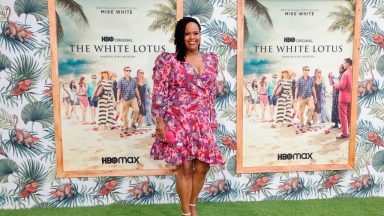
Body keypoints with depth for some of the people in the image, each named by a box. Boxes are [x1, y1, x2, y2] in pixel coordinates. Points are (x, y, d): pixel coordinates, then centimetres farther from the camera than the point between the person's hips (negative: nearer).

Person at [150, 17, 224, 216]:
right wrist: (159, 120, -11)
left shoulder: (211, 59, 11)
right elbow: (159, 93, -6)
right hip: (179, 122, -4)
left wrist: (212, 119, 15)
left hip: (203, 123, 5)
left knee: (202, 167, 7)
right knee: (185, 168, 1)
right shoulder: (169, 60, -4)